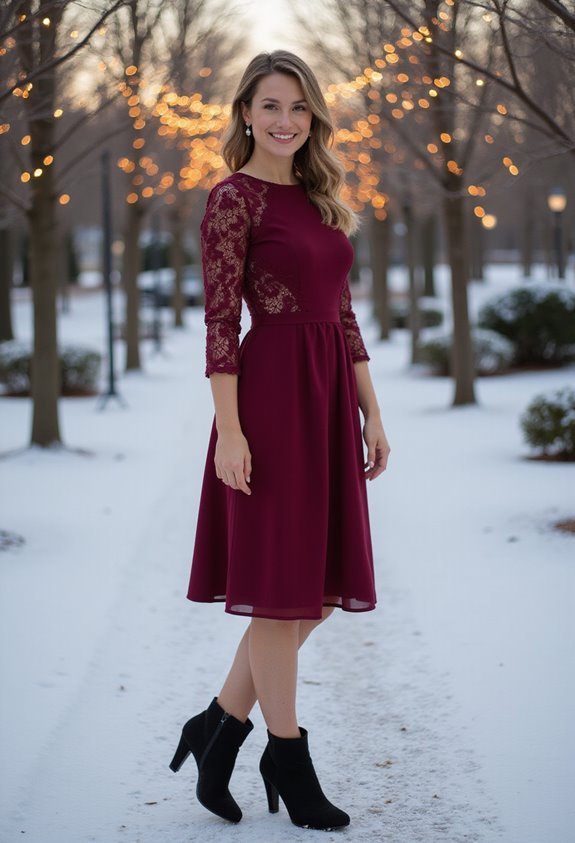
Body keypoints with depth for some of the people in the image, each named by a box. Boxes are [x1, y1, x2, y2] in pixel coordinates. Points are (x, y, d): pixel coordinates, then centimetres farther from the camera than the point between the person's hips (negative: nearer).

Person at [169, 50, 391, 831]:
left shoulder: (319, 200, 16)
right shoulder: (234, 198, -6)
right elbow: (219, 320, -11)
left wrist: (371, 412, 12)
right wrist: (229, 429, -17)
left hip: (330, 399, 8)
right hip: (272, 394, -8)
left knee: (321, 584, 9)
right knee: (280, 586, 0)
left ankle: (219, 726, 21)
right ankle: (288, 757, 13)